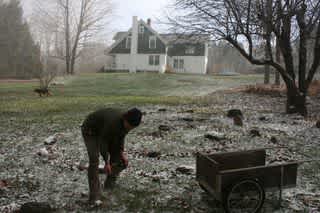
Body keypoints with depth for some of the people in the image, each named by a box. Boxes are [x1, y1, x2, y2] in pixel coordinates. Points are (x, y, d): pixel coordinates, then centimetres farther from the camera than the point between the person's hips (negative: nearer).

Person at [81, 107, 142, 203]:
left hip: (104, 131, 7)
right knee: (94, 160, -21)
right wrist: (106, 162, -24)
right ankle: (95, 195, -15)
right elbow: (102, 141, -30)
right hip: (90, 131, -7)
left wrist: (122, 153, -9)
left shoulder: (126, 122, -18)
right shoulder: (113, 121, -40)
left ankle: (110, 185, 16)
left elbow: (121, 136, 1)